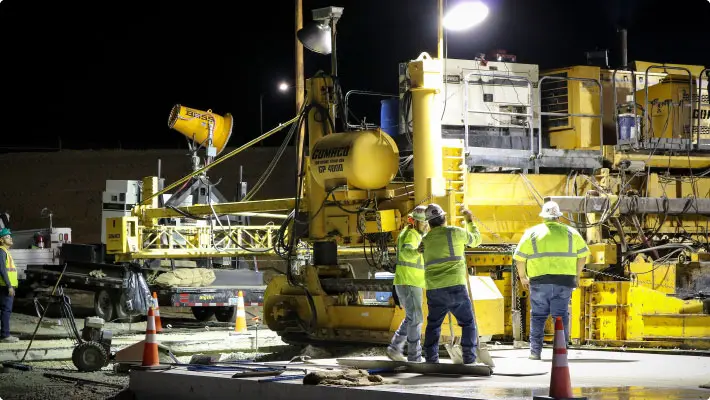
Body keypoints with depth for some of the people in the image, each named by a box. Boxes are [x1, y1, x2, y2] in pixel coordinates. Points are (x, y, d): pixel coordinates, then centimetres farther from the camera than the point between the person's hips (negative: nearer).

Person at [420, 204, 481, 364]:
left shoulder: (425, 241, 11)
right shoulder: (455, 232, 1)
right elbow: (476, 239, 17)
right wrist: (470, 221, 33)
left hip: (434, 290, 3)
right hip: (455, 287, -3)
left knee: (433, 325, 15)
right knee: (468, 323, 7)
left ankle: (431, 360, 9)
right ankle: (469, 359, 0)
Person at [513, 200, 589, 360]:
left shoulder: (532, 233, 4)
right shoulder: (570, 233, 8)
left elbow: (519, 257, 3)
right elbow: (583, 254, 12)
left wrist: (522, 277, 16)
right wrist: (577, 275, 22)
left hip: (539, 281, -1)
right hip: (564, 281, 1)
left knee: (538, 315, 7)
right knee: (561, 315, 5)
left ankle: (535, 351, 5)